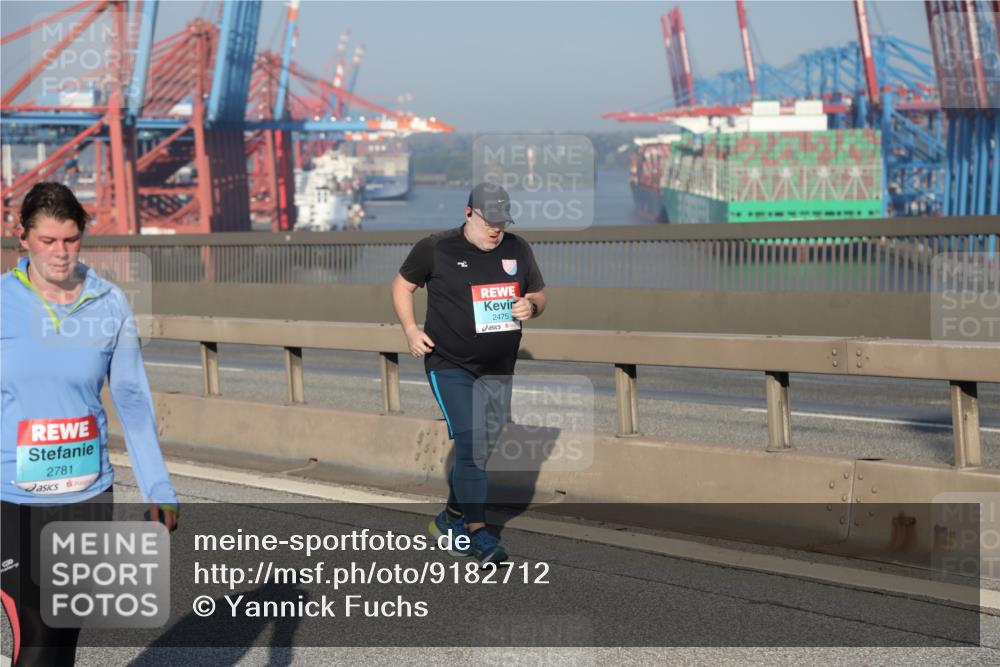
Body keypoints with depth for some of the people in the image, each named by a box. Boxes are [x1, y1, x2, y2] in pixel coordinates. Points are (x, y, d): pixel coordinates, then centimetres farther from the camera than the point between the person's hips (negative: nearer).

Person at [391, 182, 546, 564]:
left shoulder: (517, 250, 7)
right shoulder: (436, 248, -5)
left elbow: (539, 294, 17)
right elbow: (402, 285, 7)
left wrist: (531, 306, -7)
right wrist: (410, 329, -6)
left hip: (499, 371, 5)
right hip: (450, 366, -5)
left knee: (478, 450, 13)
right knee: (470, 444, -16)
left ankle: (451, 519, 31)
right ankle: (478, 531, -11)